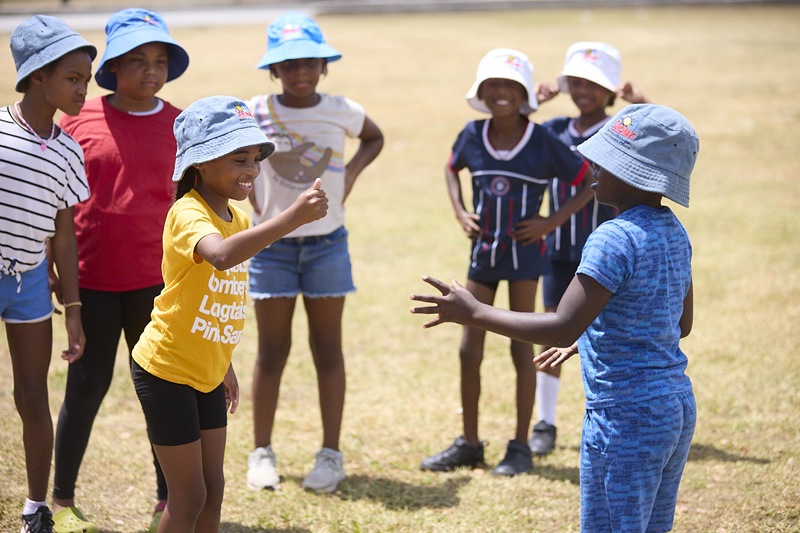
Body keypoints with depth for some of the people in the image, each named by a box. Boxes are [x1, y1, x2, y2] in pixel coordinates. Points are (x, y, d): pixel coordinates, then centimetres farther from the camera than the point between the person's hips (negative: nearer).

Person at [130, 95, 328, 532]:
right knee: (189, 495, -1)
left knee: (213, 487, 13)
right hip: (166, 370, -8)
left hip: (206, 372, 8)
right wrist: (292, 217, -55)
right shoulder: (187, 214, -24)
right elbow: (221, 255, -48)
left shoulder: (238, 217, 5)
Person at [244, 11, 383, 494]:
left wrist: (351, 173, 3)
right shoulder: (257, 113, -7)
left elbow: (375, 138, 19)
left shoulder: (342, 111, -2)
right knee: (272, 351, 4)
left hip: (327, 243, 1)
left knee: (328, 349, 5)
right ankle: (262, 452, 15)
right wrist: (250, 202, -3)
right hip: (273, 244, -1)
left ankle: (331, 454, 12)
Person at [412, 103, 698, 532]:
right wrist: (589, 340, 23)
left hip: (625, 419, -9)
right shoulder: (674, 234, 8)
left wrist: (474, 313, -16)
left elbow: (563, 328, -25)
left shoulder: (615, 239, -21)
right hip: (677, 411, 9)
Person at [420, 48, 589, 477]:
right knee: (470, 349, 6)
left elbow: (588, 180, -5)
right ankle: (468, 443, 19)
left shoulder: (542, 142, -12)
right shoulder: (473, 136, -3)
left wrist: (553, 221, -11)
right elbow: (452, 169, 19)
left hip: (523, 252, -4)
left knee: (522, 348, 3)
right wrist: (460, 213, 5)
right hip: (483, 250, 4)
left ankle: (520, 446, 12)